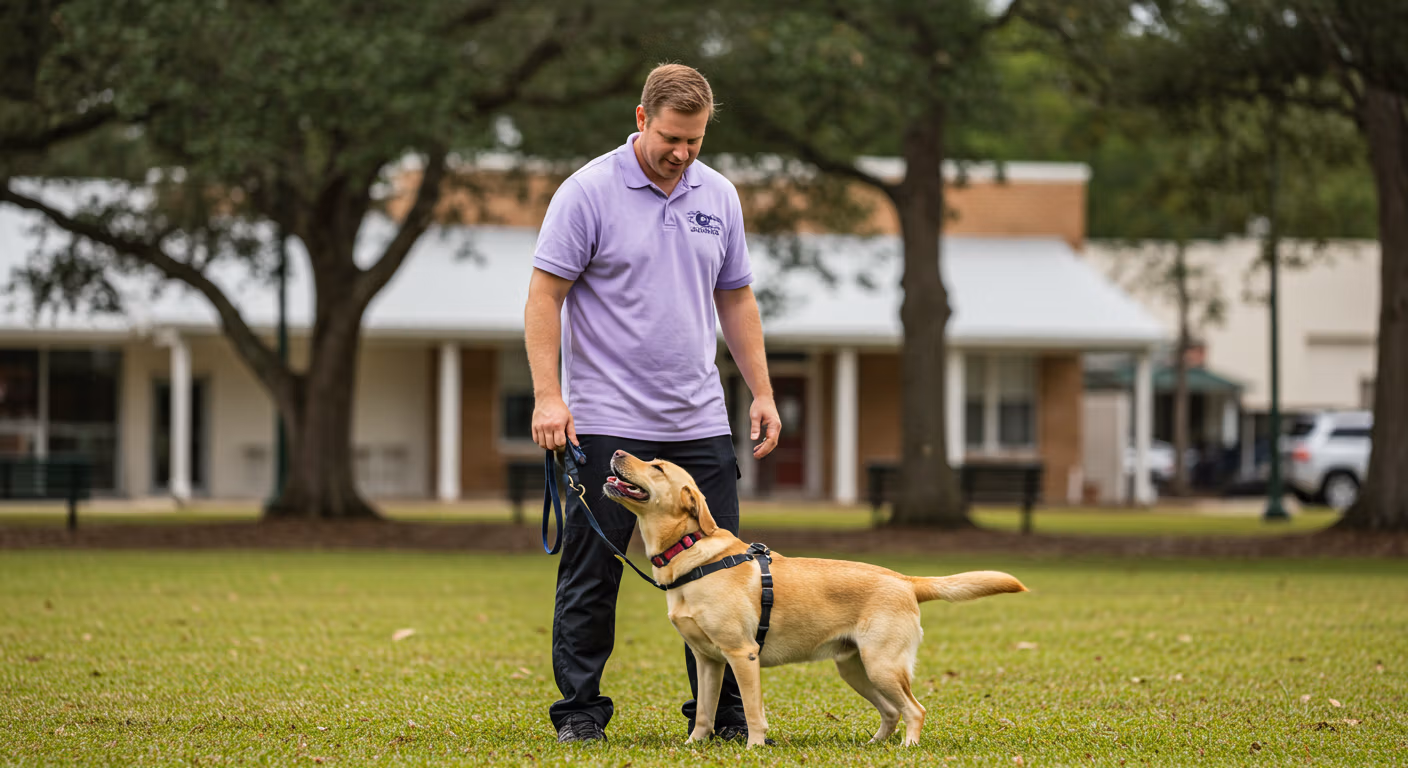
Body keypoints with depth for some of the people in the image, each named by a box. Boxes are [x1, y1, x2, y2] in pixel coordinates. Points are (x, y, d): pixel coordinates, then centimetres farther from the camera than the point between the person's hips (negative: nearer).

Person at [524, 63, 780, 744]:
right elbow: (545, 296, -9)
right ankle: (579, 711, 9)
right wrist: (547, 395, -17)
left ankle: (723, 712, 12)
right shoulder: (588, 192, -8)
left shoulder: (718, 197, 9)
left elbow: (735, 299, 17)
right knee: (591, 576, 0)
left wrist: (762, 393, 11)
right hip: (608, 424, -5)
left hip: (699, 424, 5)